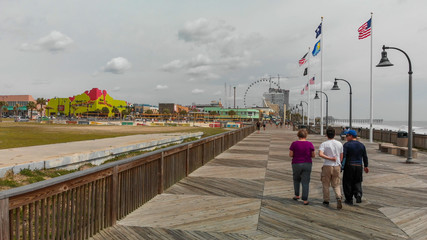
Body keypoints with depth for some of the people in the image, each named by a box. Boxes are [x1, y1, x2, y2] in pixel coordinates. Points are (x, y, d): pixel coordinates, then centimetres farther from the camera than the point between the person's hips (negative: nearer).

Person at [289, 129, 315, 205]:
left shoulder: (294, 144, -8)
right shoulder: (310, 144, -4)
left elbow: (290, 155, -8)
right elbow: (313, 155, 0)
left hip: (297, 164, 0)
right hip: (307, 164, 1)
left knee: (296, 179, 22)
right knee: (305, 182, 4)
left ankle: (297, 195, 26)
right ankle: (305, 200, 2)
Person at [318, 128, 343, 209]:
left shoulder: (324, 144, -6)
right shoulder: (339, 144, 4)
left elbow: (320, 154, -23)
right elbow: (341, 157, 10)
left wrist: (330, 158, -16)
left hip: (327, 166, -3)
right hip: (337, 166, 3)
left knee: (326, 184, 11)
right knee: (336, 185, 12)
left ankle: (326, 201, 18)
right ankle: (338, 197, -12)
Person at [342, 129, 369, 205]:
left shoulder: (347, 144, -9)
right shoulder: (361, 145, 5)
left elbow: (343, 156, -16)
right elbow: (365, 157, 10)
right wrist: (366, 166, 20)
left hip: (349, 166, -4)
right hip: (359, 166, 4)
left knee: (348, 183, 8)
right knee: (357, 182, 18)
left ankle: (349, 199, 13)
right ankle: (358, 194, -6)